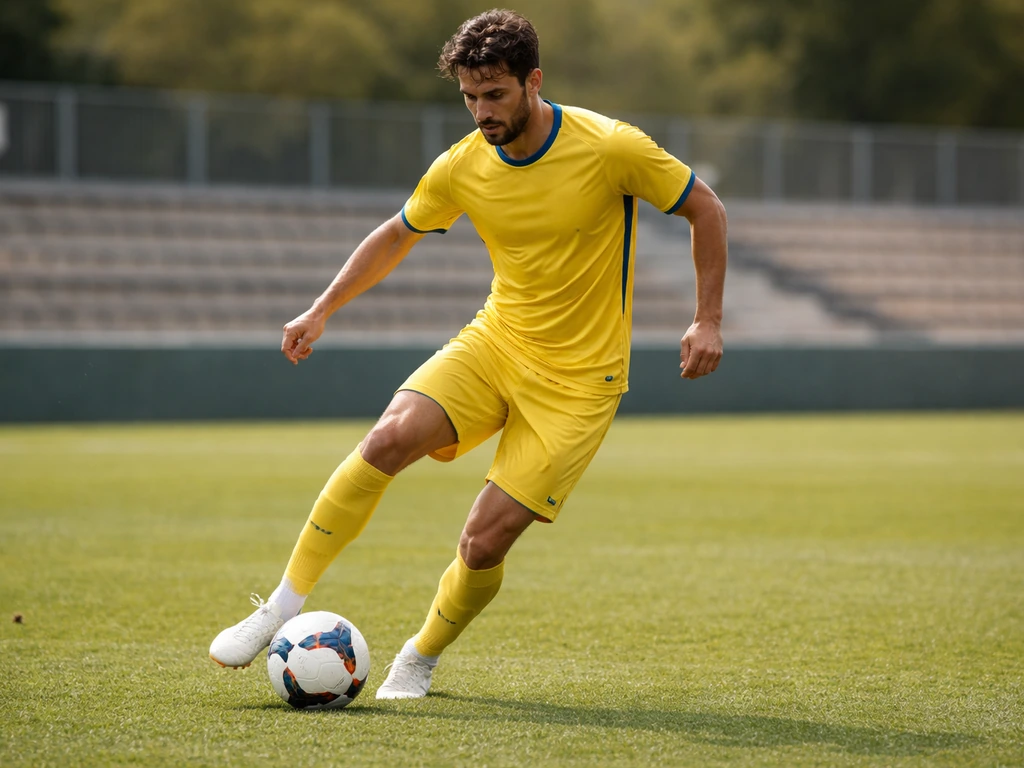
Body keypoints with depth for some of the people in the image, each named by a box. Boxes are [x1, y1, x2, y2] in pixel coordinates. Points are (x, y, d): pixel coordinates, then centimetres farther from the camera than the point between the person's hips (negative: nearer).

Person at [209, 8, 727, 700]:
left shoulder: (612, 149, -15)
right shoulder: (462, 168, -3)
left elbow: (705, 209, -2)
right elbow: (398, 235, 16)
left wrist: (709, 320, -7)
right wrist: (322, 311, 10)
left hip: (578, 379, -3)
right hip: (495, 342, 3)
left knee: (486, 539, -13)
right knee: (391, 437, -24)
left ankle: (420, 661, 16)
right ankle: (283, 607, -15)